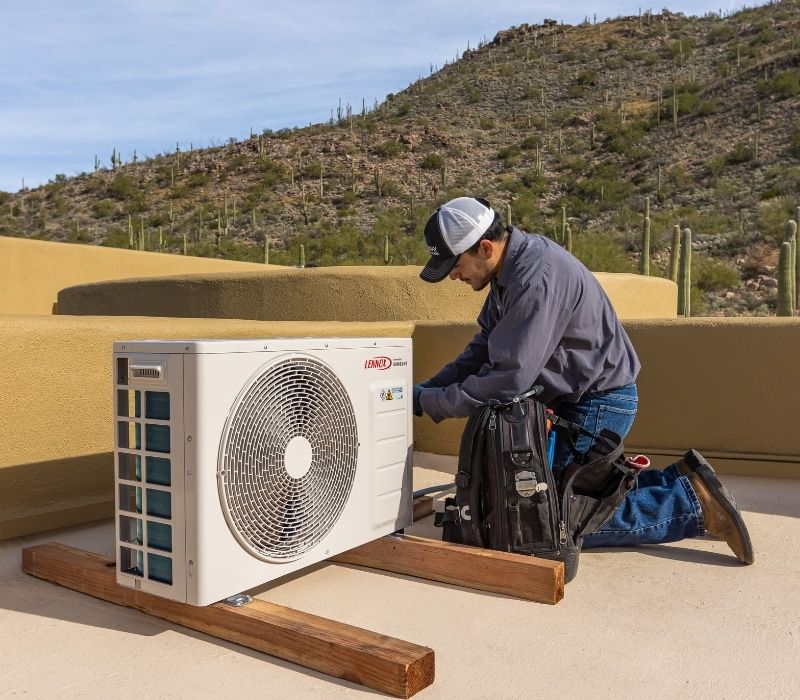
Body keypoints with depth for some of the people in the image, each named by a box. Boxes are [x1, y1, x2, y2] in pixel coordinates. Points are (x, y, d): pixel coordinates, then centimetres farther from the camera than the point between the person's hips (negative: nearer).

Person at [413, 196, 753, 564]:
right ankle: (680, 481, 17)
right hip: (573, 398, 10)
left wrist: (433, 403, -19)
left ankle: (692, 503, -1)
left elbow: (510, 378, -29)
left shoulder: (537, 276, -28)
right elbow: (484, 347, 10)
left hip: (599, 401, -10)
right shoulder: (511, 267, 4)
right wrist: (429, 387, 0)